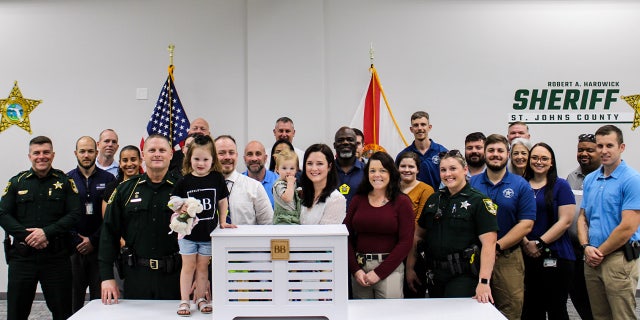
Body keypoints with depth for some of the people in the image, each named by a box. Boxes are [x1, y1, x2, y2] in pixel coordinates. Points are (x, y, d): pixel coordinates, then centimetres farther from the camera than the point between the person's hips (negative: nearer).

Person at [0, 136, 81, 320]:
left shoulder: (65, 182, 4)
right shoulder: (17, 182, 9)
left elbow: (74, 215, -4)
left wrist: (47, 232, -16)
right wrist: (27, 235, -13)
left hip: (56, 256, -1)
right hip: (22, 255, 2)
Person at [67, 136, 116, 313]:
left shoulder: (108, 179, 4)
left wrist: (93, 241, -7)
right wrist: (77, 241, -6)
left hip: (99, 248, -1)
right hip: (74, 248, 1)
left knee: (100, 298, 1)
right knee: (74, 299, 4)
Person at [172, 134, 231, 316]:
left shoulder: (217, 178, -4)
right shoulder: (184, 181, -6)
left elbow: (222, 201, 5)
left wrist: (222, 222, 5)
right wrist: (181, 210, -20)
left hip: (208, 232, 1)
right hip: (188, 232, -1)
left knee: (203, 266, 12)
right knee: (188, 266, 8)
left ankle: (201, 298, 27)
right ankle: (184, 301, 19)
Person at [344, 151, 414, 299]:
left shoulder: (402, 202, -1)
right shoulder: (358, 200, 8)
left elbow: (405, 242, -6)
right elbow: (347, 237, 5)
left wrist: (379, 272, -10)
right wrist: (355, 270, -7)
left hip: (390, 268, -3)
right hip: (359, 266, 3)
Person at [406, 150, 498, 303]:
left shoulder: (479, 201, -8)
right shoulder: (434, 199, 10)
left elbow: (489, 243, -16)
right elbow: (418, 235, 15)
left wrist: (484, 282, -24)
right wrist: (409, 267, 9)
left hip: (464, 277, -5)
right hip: (435, 276, 6)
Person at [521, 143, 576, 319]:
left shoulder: (560, 185, 0)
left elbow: (565, 221, -8)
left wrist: (539, 243, -12)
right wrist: (526, 243, -8)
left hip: (556, 256, -3)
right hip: (528, 256, 3)